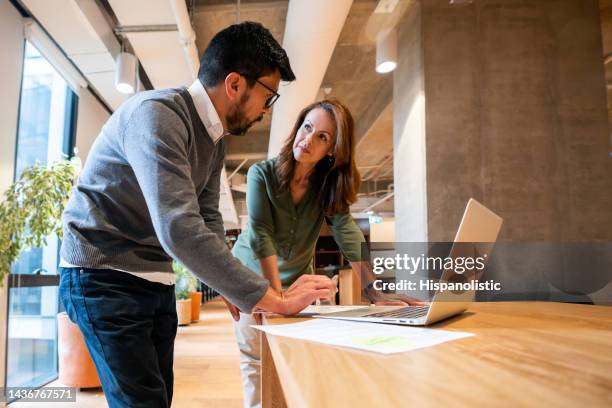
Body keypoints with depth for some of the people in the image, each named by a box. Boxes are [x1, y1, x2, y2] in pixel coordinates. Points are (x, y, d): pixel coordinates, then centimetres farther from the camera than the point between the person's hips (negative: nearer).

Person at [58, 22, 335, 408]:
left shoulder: (216, 137, 5)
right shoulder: (156, 114, -24)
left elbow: (207, 219, 7)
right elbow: (180, 231, -35)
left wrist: (235, 290, -5)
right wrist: (273, 299, -31)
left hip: (157, 281, 8)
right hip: (104, 278, -8)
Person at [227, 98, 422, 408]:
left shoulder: (329, 184, -10)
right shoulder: (262, 174, -20)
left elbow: (347, 232, -21)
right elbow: (260, 236, -29)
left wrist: (374, 290, -33)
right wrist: (277, 296, -37)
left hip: (298, 278, 3)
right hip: (253, 276, -3)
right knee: (257, 362, -2)